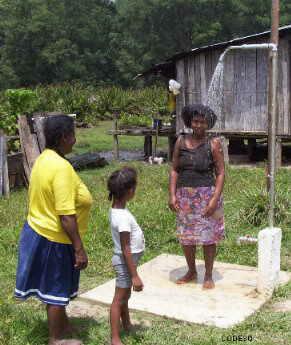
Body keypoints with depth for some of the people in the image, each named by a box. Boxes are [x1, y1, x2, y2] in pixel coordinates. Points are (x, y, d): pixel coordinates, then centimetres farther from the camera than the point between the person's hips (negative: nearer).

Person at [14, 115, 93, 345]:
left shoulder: (43, 159, 3)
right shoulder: (61, 167, -26)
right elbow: (66, 215, -28)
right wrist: (79, 248, -22)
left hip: (37, 230, 9)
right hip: (55, 239, -9)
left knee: (54, 286, 23)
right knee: (57, 289, 8)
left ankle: (62, 324, 42)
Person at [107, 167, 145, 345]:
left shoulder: (116, 209, -1)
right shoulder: (123, 217, -29)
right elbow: (125, 249, -26)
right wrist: (135, 275, -22)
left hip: (127, 259, 9)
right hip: (126, 262, -9)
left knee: (125, 296, 25)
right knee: (119, 299, 1)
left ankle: (127, 325, 44)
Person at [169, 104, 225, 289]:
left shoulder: (214, 144, -5)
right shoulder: (181, 141, 4)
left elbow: (221, 173, -6)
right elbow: (174, 169, 6)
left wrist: (215, 199, -15)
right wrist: (172, 195, -2)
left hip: (206, 195, -3)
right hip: (184, 196, 4)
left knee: (208, 236, 4)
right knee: (185, 235, 11)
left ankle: (208, 276, 20)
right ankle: (191, 272, 30)